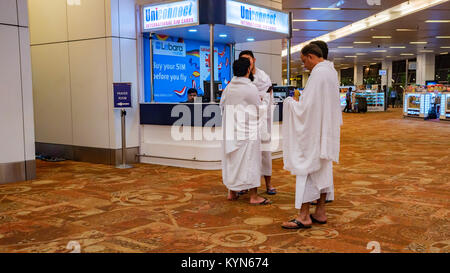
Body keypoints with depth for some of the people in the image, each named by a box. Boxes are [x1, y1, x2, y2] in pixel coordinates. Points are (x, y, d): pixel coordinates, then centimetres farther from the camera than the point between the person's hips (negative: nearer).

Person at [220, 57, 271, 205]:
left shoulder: (228, 88, 3)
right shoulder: (251, 88, -13)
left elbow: (222, 105, 12)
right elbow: (258, 108, -4)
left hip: (231, 130, 6)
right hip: (247, 130, -6)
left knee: (232, 159, 14)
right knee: (250, 160, 0)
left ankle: (232, 192, 21)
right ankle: (254, 196, 5)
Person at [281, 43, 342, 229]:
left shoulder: (318, 73, -18)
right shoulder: (331, 71, 12)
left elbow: (308, 106, -21)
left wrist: (291, 103, -5)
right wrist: (299, 101, 16)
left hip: (314, 130, -10)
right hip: (327, 130, 10)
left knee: (306, 170, -5)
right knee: (323, 169, 12)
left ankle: (304, 216, -2)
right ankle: (320, 212, 19)